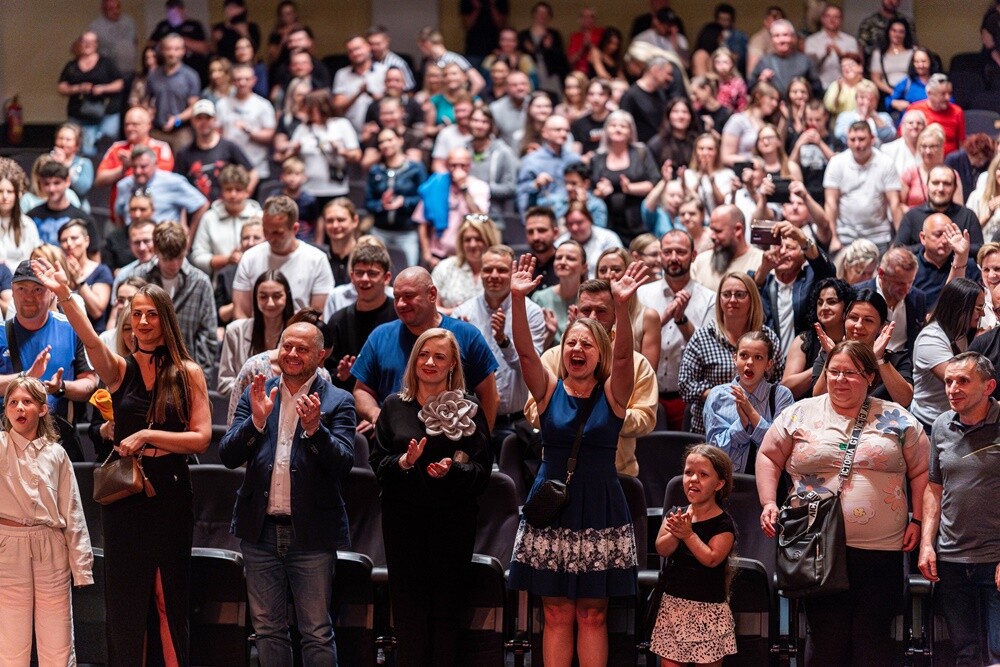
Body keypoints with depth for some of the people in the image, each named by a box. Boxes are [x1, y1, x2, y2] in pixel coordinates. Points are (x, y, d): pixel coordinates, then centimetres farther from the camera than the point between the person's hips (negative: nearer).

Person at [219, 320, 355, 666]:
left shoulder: (337, 401, -1)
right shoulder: (255, 396, 8)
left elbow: (343, 463, -11)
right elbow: (228, 456, 0)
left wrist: (314, 428, -27)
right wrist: (257, 420, -16)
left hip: (311, 533, -3)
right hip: (261, 530, 3)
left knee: (317, 633, 0)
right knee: (268, 630, 11)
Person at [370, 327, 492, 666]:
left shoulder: (469, 409, 2)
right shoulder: (394, 406, 7)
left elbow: (483, 469, -3)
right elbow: (377, 462, 4)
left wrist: (453, 470, -21)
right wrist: (404, 461, -16)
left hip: (452, 520, -1)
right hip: (404, 518, 1)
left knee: (446, 606, 2)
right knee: (408, 607, 2)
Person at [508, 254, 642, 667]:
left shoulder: (612, 394, 0)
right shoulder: (549, 391, 3)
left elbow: (623, 356, -18)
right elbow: (524, 350, -11)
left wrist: (622, 306, -35)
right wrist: (518, 299, -27)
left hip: (600, 510, -1)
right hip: (552, 507, 1)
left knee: (592, 615, 4)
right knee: (557, 615, 4)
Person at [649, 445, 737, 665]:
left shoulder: (723, 524, -8)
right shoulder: (675, 515, 6)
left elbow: (711, 559, -19)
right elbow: (661, 548, -7)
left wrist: (689, 534, -21)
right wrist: (675, 533, -25)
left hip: (708, 609, -4)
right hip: (673, 603, 4)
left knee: (708, 662, 2)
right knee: (669, 661, 3)